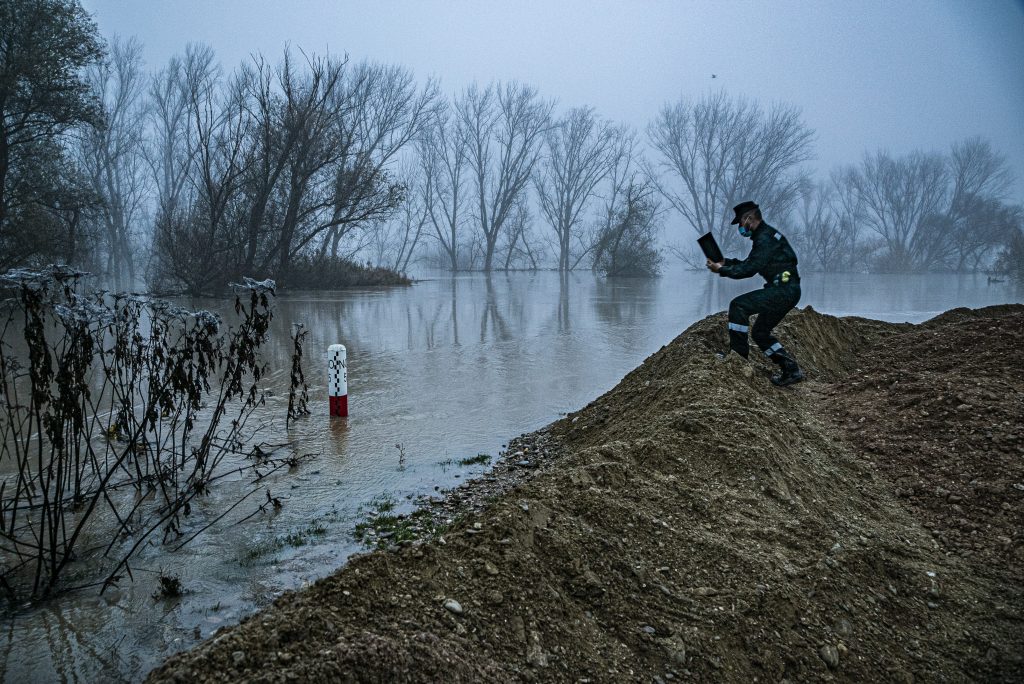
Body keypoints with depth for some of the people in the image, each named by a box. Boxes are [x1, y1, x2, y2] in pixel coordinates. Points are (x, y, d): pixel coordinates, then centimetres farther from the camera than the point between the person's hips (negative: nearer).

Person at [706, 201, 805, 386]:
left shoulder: (765, 238, -14)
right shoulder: (764, 235, 19)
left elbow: (750, 269, -20)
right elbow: (749, 264, 23)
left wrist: (722, 270, -12)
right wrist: (725, 262, 13)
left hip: (783, 290, -11)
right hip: (787, 291, 11)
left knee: (738, 305, -18)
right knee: (760, 332, 14)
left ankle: (738, 354, -13)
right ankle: (791, 370, 15)